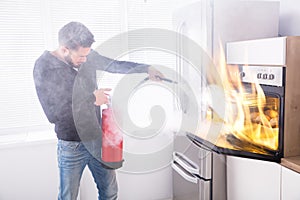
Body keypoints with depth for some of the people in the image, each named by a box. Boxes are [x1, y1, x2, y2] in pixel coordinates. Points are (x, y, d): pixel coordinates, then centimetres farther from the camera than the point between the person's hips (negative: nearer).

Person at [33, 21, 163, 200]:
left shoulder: (87, 55, -4)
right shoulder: (44, 67, -17)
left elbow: (114, 65, 11)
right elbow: (53, 114, -22)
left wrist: (146, 68, 0)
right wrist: (92, 99, -20)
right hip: (72, 146, -4)